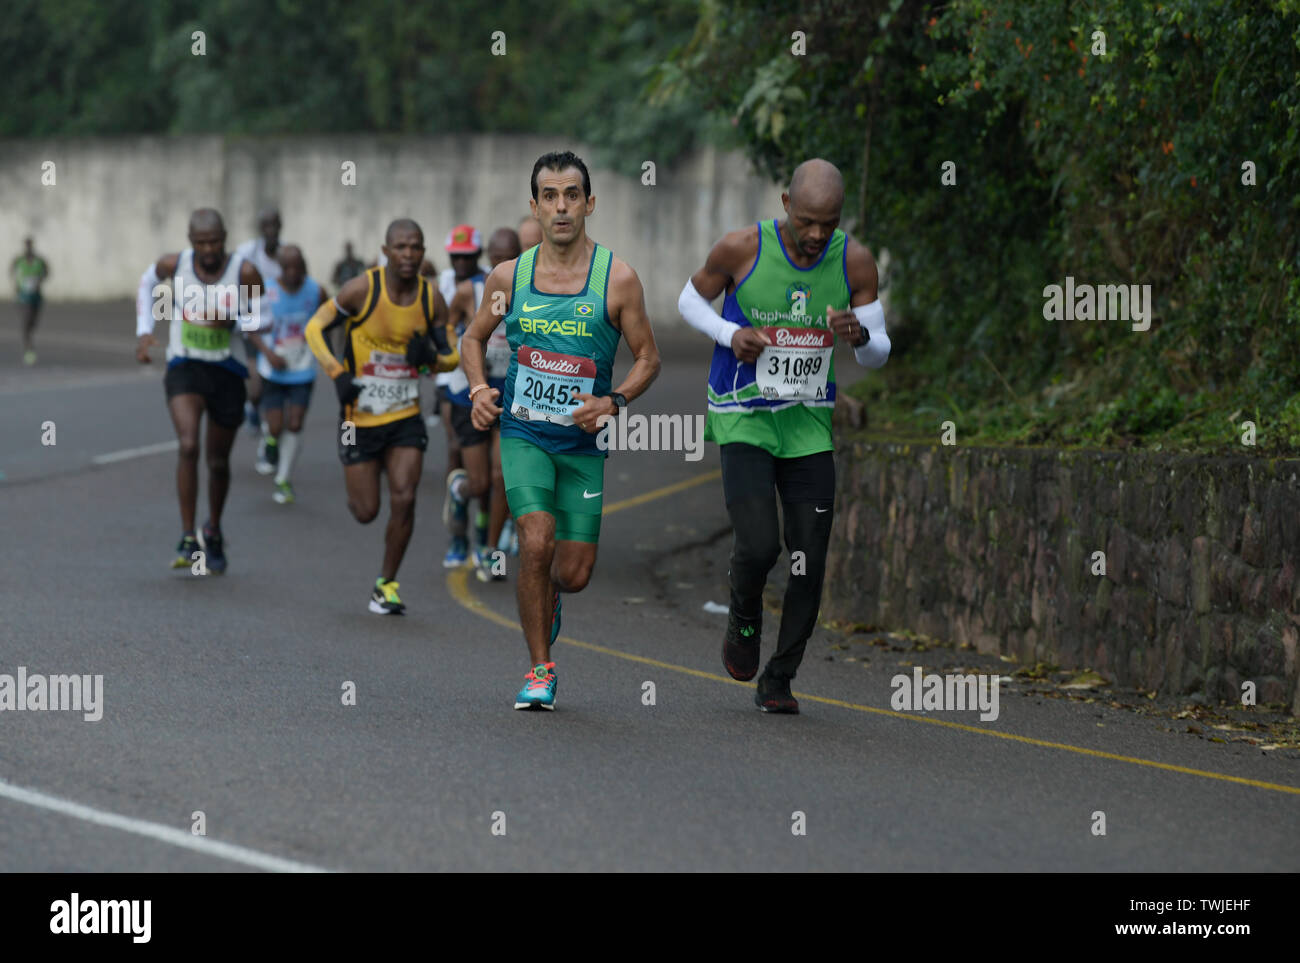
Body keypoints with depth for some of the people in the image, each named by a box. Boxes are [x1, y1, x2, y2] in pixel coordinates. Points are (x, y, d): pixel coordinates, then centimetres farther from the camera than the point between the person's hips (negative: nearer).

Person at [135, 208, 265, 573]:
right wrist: (144, 330, 8)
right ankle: (188, 540, -19)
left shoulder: (244, 272, -13)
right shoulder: (175, 264, -8)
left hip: (227, 372, 1)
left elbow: (263, 320, -6)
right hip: (184, 368, -1)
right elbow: (148, 282, 15)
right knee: (188, 446, -23)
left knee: (218, 461, 13)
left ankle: (214, 532, 39)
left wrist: (231, 318, -26)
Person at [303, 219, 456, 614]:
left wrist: (431, 356, -16)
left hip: (406, 418, 2)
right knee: (365, 512, 2)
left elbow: (451, 357, 8)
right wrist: (337, 373, -19)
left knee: (404, 499, -12)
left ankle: (386, 585, 3)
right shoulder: (362, 289, -14)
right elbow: (315, 328, -5)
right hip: (360, 416, -2)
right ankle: (356, 492, 40)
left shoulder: (432, 299, -3)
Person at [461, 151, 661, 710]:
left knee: (574, 574, 1)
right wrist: (479, 389, -3)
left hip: (583, 440, 0)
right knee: (536, 542, -20)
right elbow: (474, 337, 15)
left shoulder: (617, 279, -6)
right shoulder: (509, 277, -1)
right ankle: (540, 670, -5)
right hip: (524, 432, 0)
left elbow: (648, 358, 2)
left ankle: (547, 602, 40)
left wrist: (613, 402, -16)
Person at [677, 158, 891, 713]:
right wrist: (729, 334, -14)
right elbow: (691, 300, 6)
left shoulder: (855, 262, -6)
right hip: (742, 419, -3)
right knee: (758, 545, -18)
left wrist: (859, 337, -22)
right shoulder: (741, 249, -13)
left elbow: (879, 354, 3)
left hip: (809, 422, 3)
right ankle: (744, 620, 16)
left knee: (810, 560, -1)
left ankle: (778, 679, 17)